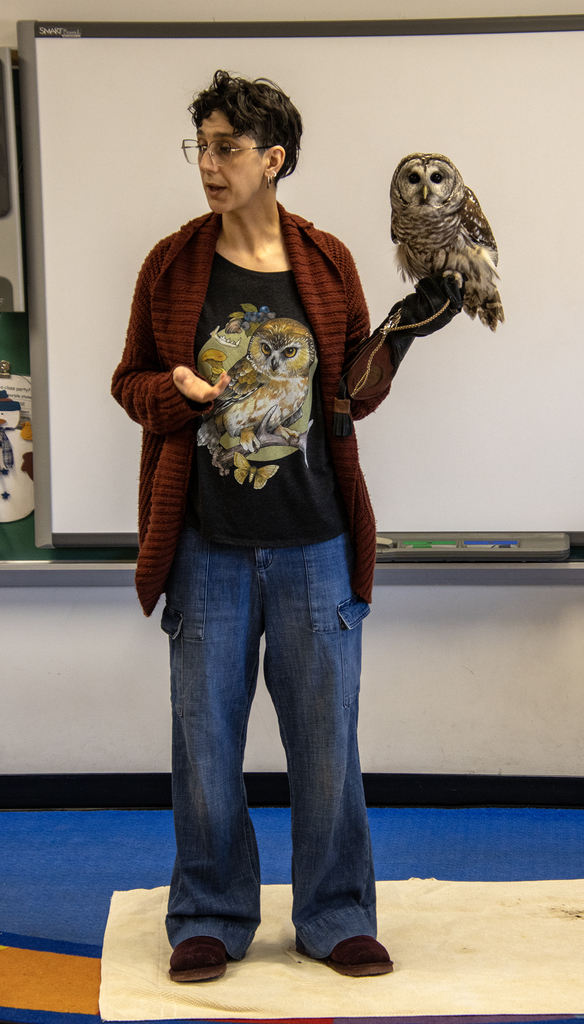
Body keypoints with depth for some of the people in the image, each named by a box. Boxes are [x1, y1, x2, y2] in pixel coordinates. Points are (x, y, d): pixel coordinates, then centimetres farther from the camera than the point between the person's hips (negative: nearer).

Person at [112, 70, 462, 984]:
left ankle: (336, 918, 23)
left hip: (314, 544, 0)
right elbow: (130, 382, 8)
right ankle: (209, 920, 23)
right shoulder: (172, 265, 1)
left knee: (326, 737, 7)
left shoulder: (328, 264, 2)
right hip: (207, 546, 0)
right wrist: (176, 390, -14)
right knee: (205, 737, 7)